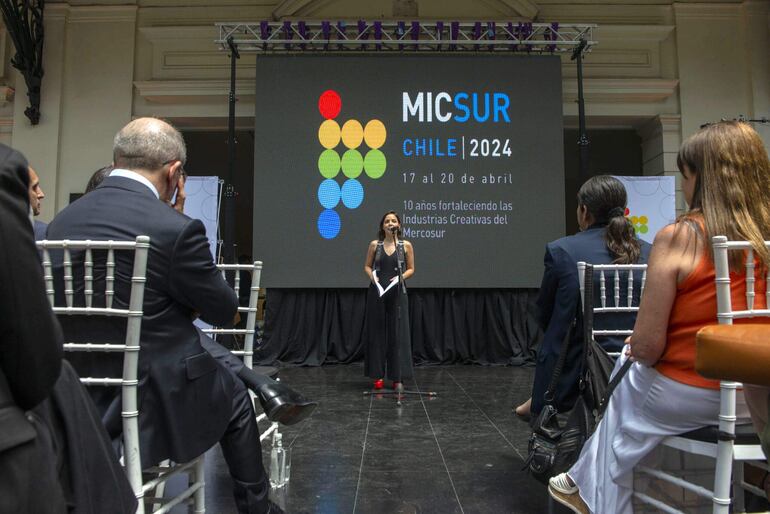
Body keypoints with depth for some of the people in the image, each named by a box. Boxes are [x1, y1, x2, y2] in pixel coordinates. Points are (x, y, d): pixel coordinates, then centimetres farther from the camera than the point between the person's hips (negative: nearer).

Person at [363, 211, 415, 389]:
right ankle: (378, 375, 13)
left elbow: (411, 269, 6)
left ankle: (397, 377, 8)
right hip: (376, 291, 1)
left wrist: (400, 277, -13)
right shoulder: (374, 244, 3)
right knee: (377, 332, 3)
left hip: (397, 292, -1)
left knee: (397, 333, 0)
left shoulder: (406, 245, 2)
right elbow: (367, 266, 10)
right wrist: (372, 276, -10)